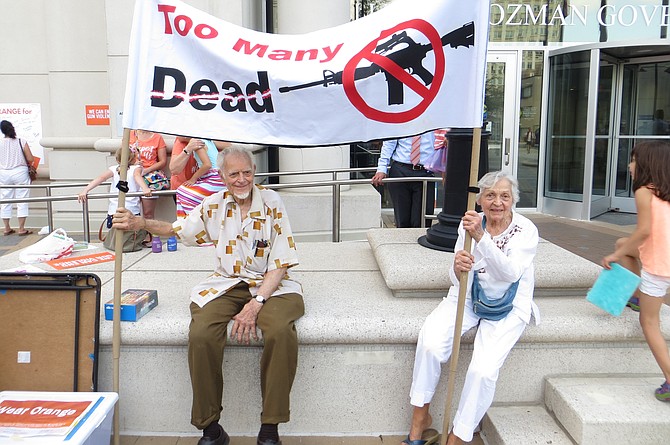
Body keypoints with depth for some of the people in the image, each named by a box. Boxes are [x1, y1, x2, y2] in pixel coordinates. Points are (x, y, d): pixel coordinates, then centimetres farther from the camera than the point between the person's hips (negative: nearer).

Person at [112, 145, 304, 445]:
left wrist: (256, 304, -20)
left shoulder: (271, 202, -4)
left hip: (269, 285, -2)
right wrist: (141, 223, 2)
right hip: (226, 285, 3)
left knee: (282, 332, -35)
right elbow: (178, 229, 21)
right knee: (201, 335, -28)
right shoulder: (215, 204, 6)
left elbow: (280, 263, -8)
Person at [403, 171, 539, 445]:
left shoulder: (526, 230, -11)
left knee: (483, 370, -24)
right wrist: (458, 268, -33)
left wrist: (481, 236, -40)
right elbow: (457, 280, -7)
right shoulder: (470, 224, -5)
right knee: (430, 343, -25)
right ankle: (420, 417, -4)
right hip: (467, 298, 2)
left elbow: (511, 272, -29)